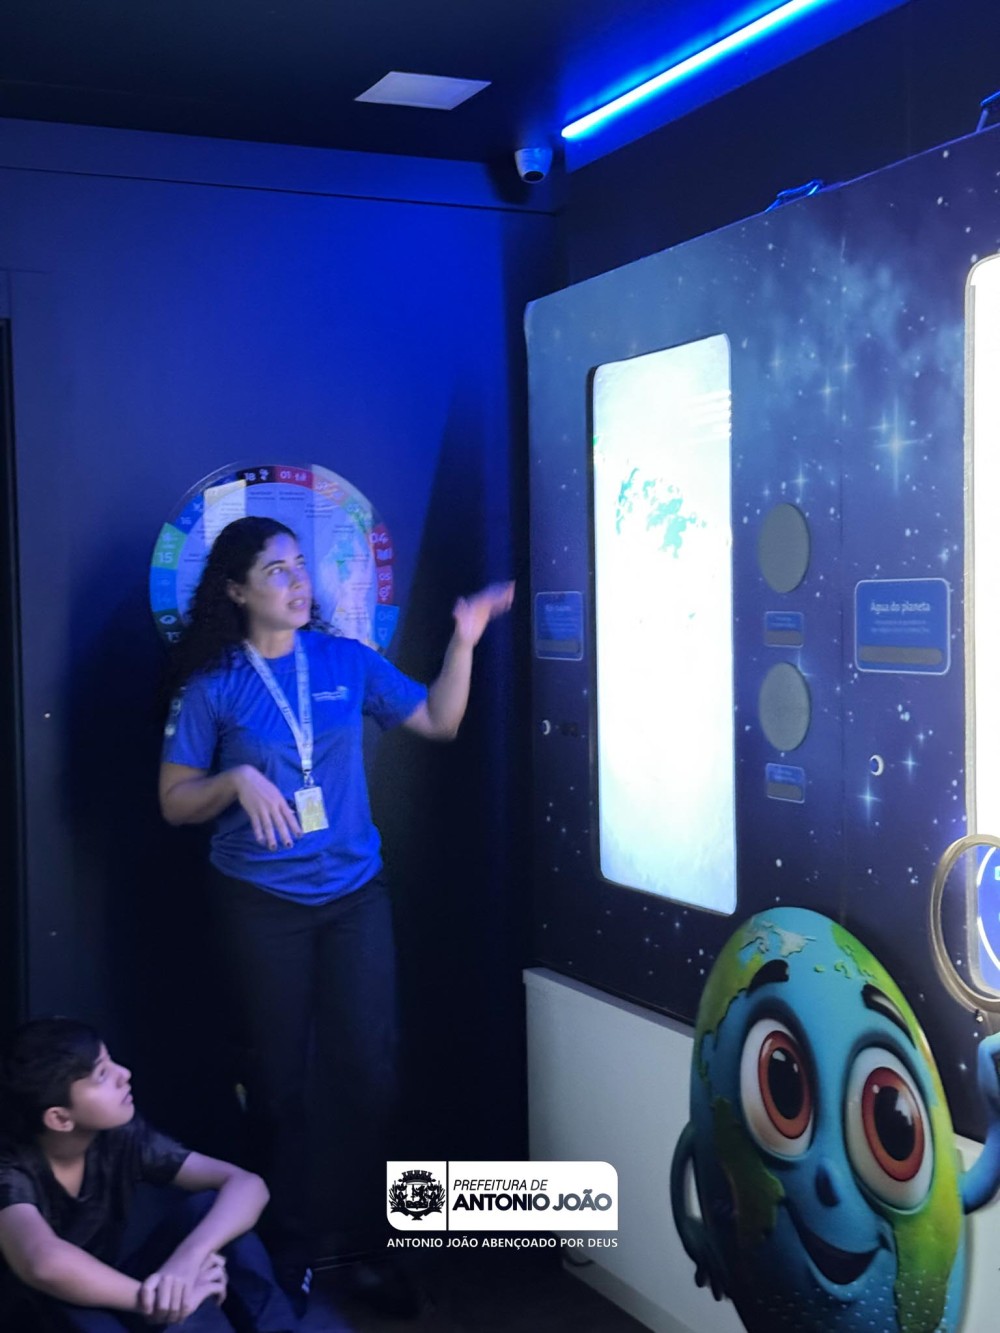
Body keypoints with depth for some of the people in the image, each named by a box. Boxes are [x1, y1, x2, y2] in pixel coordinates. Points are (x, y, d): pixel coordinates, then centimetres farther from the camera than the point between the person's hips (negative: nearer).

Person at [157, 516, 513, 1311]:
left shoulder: (348, 662, 1)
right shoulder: (212, 686, -6)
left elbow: (438, 722, 8)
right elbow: (175, 803, -2)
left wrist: (464, 641, -4)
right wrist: (236, 779, -20)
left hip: (355, 894, 2)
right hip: (261, 904, -2)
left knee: (369, 1068, 3)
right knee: (280, 1076, 9)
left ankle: (368, 1243, 21)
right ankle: (289, 1247, 25)